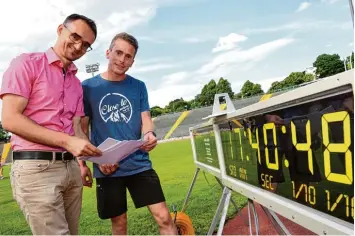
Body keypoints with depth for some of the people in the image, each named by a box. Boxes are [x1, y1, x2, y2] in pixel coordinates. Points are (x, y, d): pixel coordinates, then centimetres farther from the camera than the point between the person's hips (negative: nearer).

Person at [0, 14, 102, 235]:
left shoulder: (77, 83, 17)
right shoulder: (27, 63, -3)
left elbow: (76, 128, 13)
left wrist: (98, 156, -6)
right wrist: (67, 141, -19)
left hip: (71, 167, 7)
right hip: (36, 166, -6)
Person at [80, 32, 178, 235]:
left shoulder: (138, 86, 6)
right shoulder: (88, 87, 0)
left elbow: (145, 119, 4)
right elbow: (82, 129, 2)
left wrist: (149, 134, -19)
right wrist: (84, 163, -8)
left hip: (139, 164, 2)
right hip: (107, 169, -1)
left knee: (164, 217, -2)